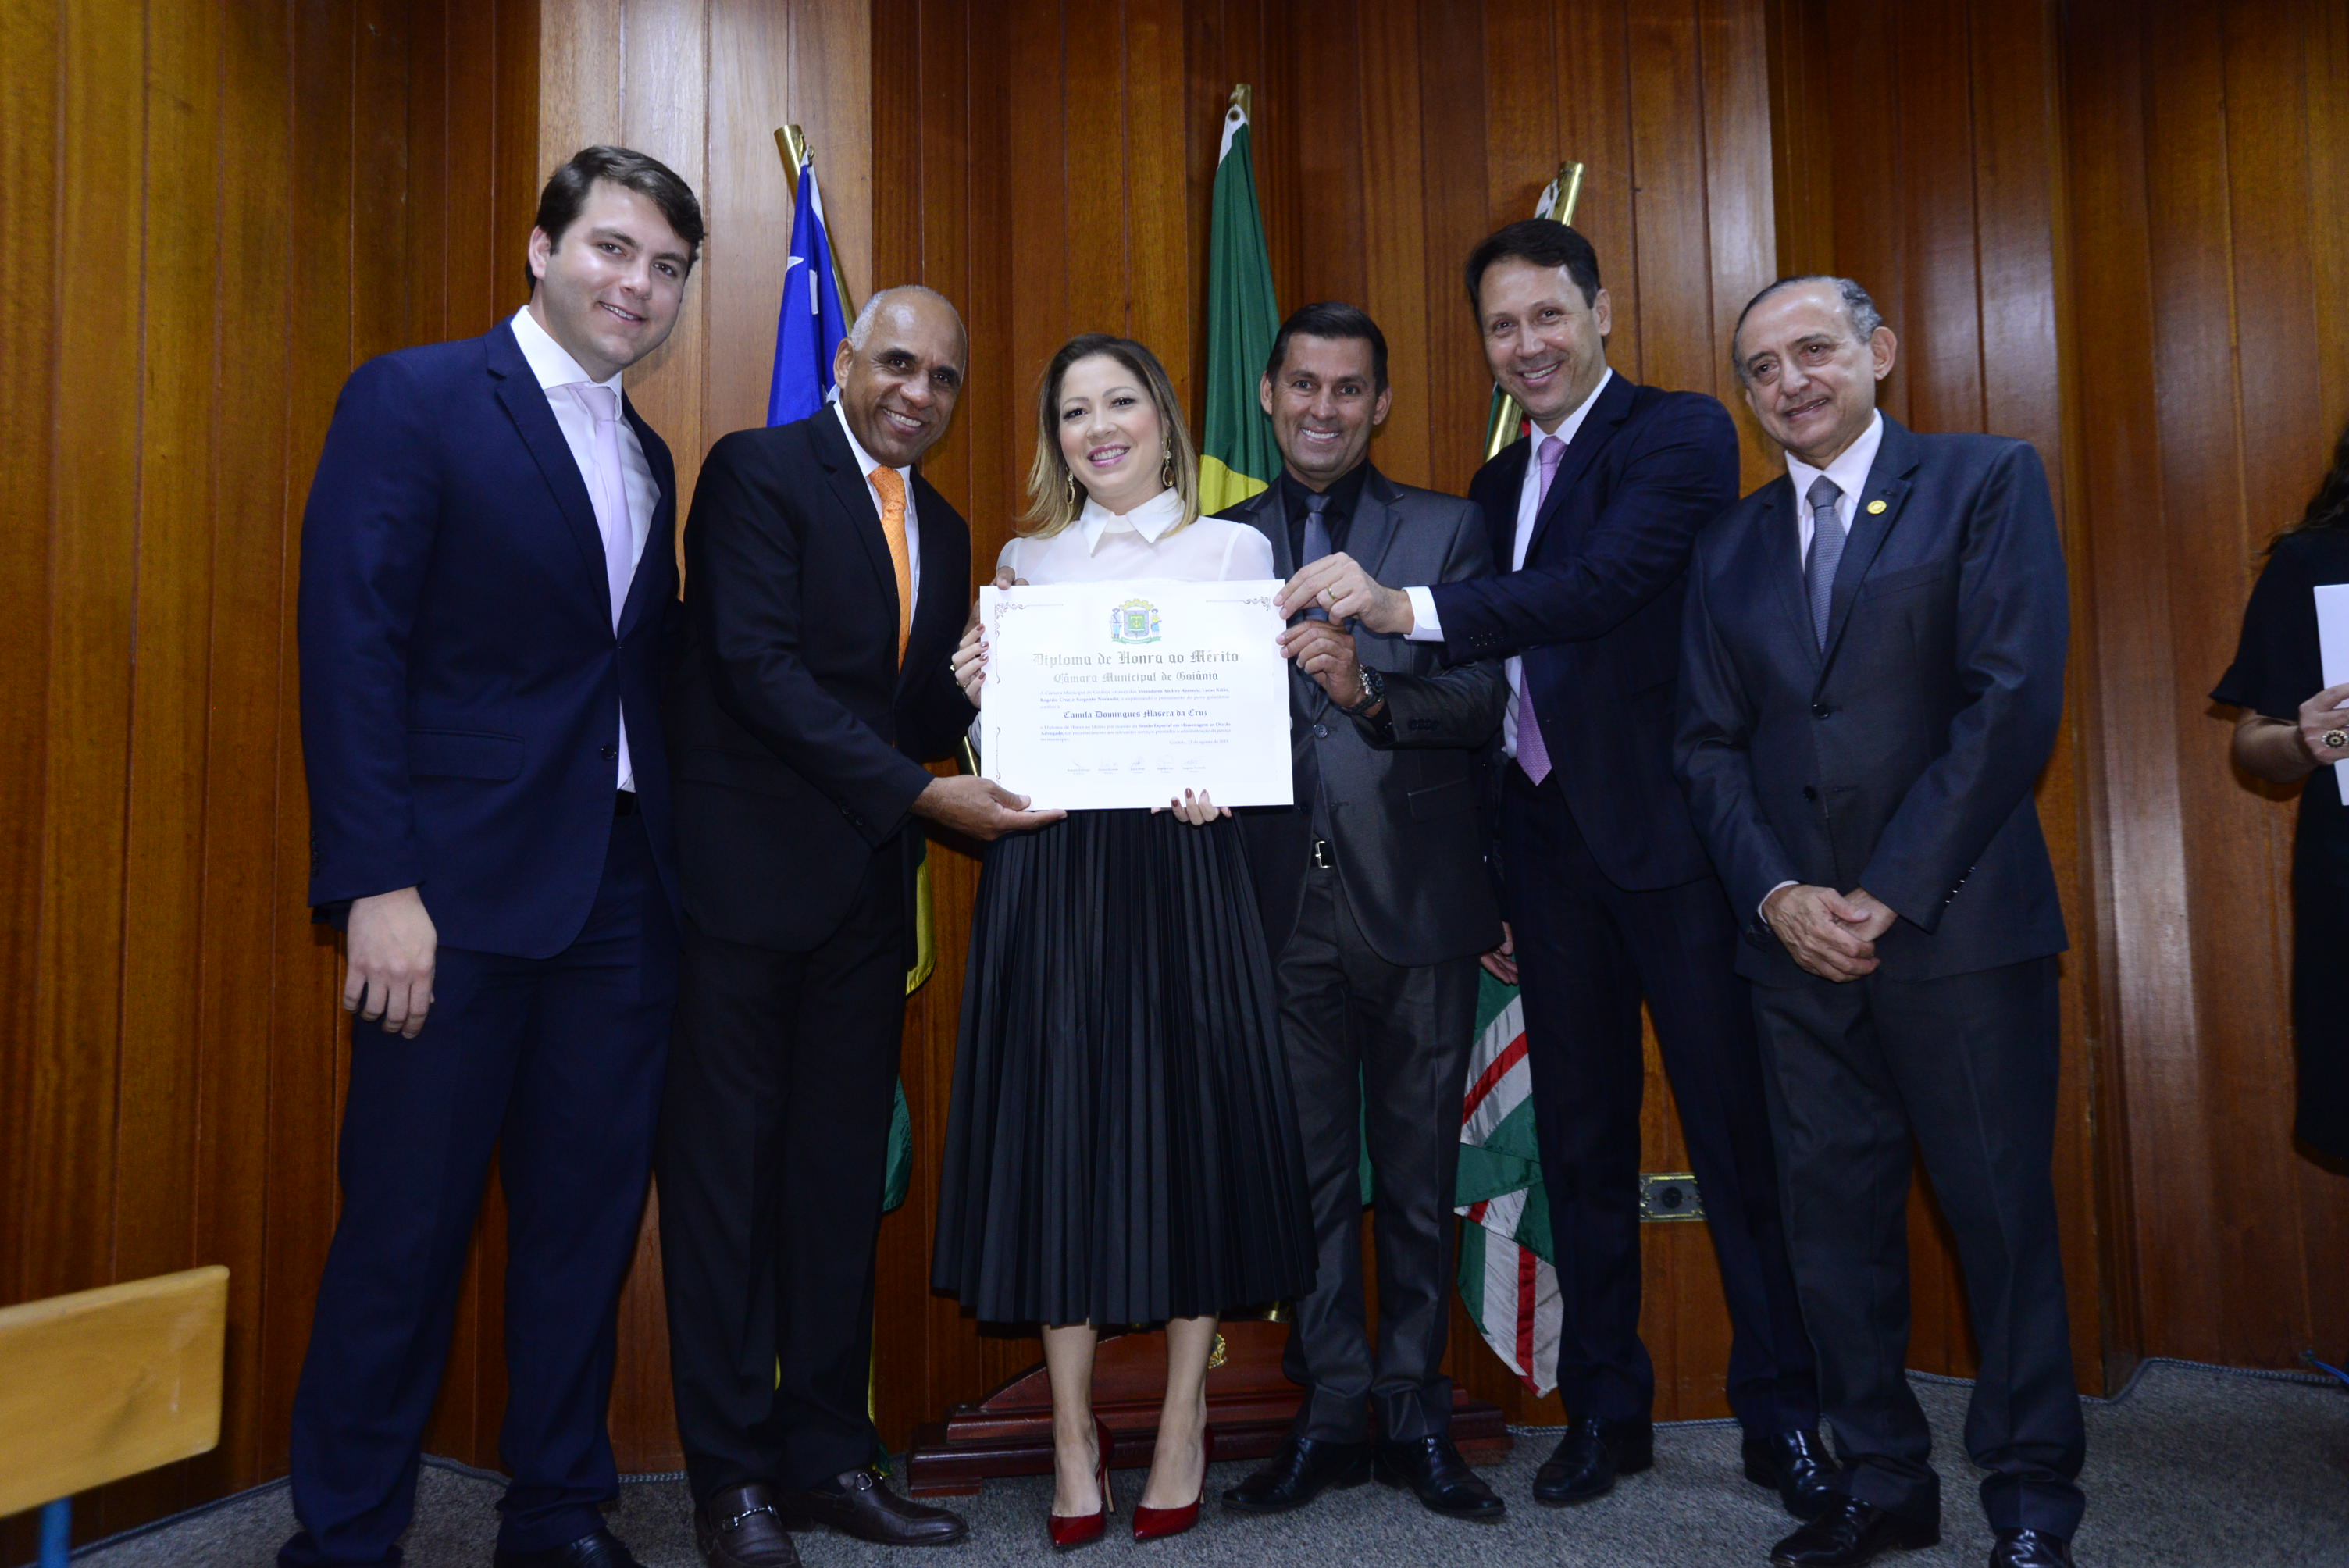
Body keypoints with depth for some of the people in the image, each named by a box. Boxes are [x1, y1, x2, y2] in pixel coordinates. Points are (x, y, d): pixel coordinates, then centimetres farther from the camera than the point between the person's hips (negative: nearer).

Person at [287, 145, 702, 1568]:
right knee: (406, 1224, 4)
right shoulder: (411, 400, -2)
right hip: (462, 890, -5)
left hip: (624, 892, 6)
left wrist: (678, 865, 4)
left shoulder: (650, 459, 17)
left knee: (591, 1213, 12)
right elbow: (351, 649, -10)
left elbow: (644, 669, 14)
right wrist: (377, 885, -16)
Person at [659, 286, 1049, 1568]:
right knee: (726, 1167, 3)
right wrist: (922, 793, -20)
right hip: (747, 873, -6)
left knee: (843, 1175, 11)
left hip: (867, 886, 7)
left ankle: (827, 1453, 22)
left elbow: (922, 714, 14)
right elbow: (758, 665, -16)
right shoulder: (756, 472, -4)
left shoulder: (943, 528, 17)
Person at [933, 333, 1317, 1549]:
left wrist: (1215, 786, -18)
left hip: (1180, 860, -2)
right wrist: (980, 694, -5)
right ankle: (1072, 1432, 15)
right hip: (1046, 867, 2)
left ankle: (1183, 1424, 18)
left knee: (1189, 1114, 1)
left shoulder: (1233, 548, 8)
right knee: (1056, 1127, 2)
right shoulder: (1025, 561, 15)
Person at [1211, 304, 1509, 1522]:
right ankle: (1332, 1410, 22)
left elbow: (1484, 703, -5)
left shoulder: (1447, 530, 7)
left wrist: (1369, 690, -21)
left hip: (1414, 897, -1)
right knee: (1308, 1167, 9)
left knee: (1418, 1169, 8)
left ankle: (1414, 1413, 22)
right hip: (1284, 903, 1)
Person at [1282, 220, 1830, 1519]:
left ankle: (1781, 1414, 18)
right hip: (1548, 841, 6)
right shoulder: (1498, 485, 16)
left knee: (1735, 1128, 2)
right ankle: (1603, 1409, 25)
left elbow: (1609, 583, -24)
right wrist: (1493, 882, 13)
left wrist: (1405, 608, -33)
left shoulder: (1679, 434, -4)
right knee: (1579, 1134, 12)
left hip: (1671, 836, -6)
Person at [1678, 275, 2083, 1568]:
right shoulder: (1730, 544, 14)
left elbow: (2014, 700, -9)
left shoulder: (1987, 481, 1)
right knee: (1832, 1219, 8)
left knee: (2002, 1214, 4)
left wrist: (1888, 893, -13)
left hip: (1959, 925, -4)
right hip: (1798, 934, 4)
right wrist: (1777, 896, -6)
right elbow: (1709, 745, 10)